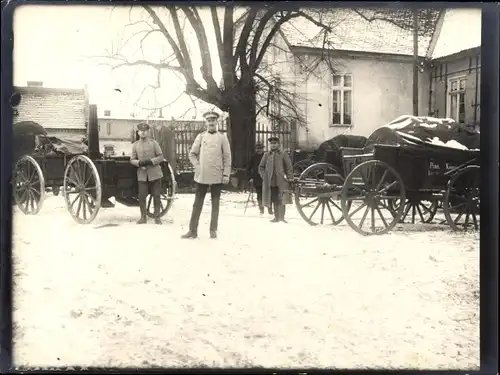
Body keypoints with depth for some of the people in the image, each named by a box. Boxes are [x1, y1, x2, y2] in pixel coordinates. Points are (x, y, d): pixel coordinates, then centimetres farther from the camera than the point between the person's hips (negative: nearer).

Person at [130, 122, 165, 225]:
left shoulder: (154, 143, 3)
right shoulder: (135, 145, 8)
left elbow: (161, 157, 0)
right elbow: (132, 160, 9)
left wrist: (151, 161, -15)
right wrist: (139, 162, -12)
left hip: (155, 173, -1)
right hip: (142, 175, 1)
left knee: (156, 196, 3)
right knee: (141, 197, -1)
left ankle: (157, 217, 14)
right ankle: (143, 217, 13)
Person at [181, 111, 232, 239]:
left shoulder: (222, 137, 2)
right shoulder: (200, 136, 6)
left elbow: (227, 157, 0)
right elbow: (192, 154, 11)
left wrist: (226, 174, -5)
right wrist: (197, 166, -3)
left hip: (217, 176, -1)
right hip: (202, 176, 1)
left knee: (215, 203, 6)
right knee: (197, 203, 3)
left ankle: (213, 230, 13)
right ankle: (193, 230, 7)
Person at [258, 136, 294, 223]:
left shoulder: (283, 154, 6)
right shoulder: (266, 155, 14)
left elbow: (289, 167, 4)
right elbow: (261, 167, 18)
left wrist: (289, 178, -5)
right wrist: (264, 176, 4)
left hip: (281, 182, -3)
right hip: (270, 182, 3)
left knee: (281, 200, -8)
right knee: (274, 200, 7)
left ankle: (282, 217, -4)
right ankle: (276, 217, 14)